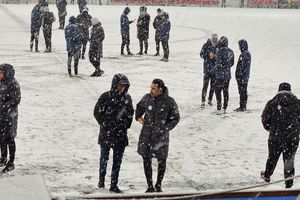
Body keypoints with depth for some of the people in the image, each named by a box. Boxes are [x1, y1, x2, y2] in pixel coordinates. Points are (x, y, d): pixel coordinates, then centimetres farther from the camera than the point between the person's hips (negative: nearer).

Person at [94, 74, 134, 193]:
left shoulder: (127, 98, 4)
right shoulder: (106, 97, -10)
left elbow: (130, 113, 15)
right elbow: (97, 112, -6)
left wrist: (126, 124, 6)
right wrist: (105, 124, -6)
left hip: (121, 135, 3)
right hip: (106, 134, -3)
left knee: (117, 161, 6)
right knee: (104, 158, 9)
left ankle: (114, 185, 13)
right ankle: (101, 179, 29)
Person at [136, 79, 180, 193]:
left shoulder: (169, 102, -10)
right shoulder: (147, 98, -1)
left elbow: (175, 118, 1)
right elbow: (139, 107, 21)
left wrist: (164, 128, -7)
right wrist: (138, 116, 6)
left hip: (160, 137, -2)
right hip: (146, 136, 2)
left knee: (162, 161, 8)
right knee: (146, 161, 5)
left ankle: (158, 186, 25)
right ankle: (150, 186, 16)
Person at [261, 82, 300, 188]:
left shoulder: (272, 103, -4)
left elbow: (265, 119, -2)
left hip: (275, 137, 1)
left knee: (272, 157, 22)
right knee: (289, 160, 9)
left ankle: (267, 175, 42)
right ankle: (289, 183, 10)